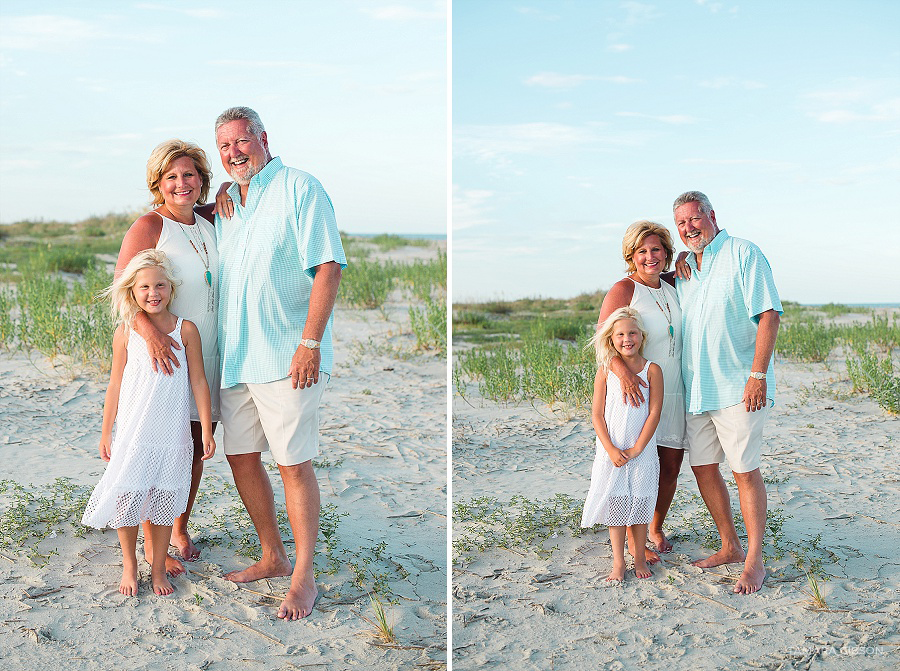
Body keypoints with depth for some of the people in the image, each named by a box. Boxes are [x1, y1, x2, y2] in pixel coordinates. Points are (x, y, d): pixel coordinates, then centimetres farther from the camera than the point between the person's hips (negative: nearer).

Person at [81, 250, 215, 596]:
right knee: (127, 496, 1)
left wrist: (206, 431, -1)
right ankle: (129, 565, 22)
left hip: (173, 434, 0)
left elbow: (198, 382, 1)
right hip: (133, 433, 0)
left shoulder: (186, 329, -2)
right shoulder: (126, 332, -1)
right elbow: (115, 385, 5)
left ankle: (159, 568, 22)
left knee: (164, 500, 7)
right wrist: (106, 432, 7)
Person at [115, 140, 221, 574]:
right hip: (164, 355, -6)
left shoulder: (210, 220, 8)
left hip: (206, 354, 6)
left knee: (197, 448, 13)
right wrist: (149, 330, -30)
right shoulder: (149, 226, -9)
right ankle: (152, 543, 14)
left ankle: (180, 529, 31)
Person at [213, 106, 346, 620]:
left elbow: (328, 267, -13)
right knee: (242, 457, 11)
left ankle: (304, 578, 6)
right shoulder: (225, 203, 18)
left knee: (295, 463, -4)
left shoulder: (300, 188, -5)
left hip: (286, 356, -8)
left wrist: (310, 342, -20)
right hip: (235, 357, 8)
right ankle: (273, 557, 27)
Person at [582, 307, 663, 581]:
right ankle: (618, 561, 14)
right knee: (614, 504, 4)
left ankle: (640, 558, 21)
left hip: (642, 452, 0)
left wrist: (636, 449, -11)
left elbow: (654, 413, -6)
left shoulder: (652, 370, -3)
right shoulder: (605, 372, -1)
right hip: (611, 451, 0)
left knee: (639, 504, 6)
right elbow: (597, 414, -3)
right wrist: (611, 449, -12)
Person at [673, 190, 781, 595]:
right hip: (696, 389, 7)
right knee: (703, 467, 9)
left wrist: (758, 374, -19)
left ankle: (754, 561, 5)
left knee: (745, 470, -4)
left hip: (738, 386, -7)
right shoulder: (683, 269, 15)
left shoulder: (743, 254, -6)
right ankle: (730, 546, 25)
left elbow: (769, 315, -12)